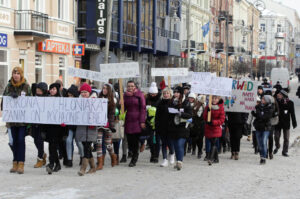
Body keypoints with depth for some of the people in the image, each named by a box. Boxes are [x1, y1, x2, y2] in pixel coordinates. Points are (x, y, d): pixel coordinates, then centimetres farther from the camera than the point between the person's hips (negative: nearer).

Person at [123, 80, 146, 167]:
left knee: (135, 140, -6)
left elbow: (143, 108, -4)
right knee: (129, 140, -3)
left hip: (137, 120, -4)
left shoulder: (140, 95, -1)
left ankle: (134, 160, 2)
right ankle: (135, 155, 17)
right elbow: (123, 107, 15)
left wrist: (142, 121, -11)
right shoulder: (125, 95, 12)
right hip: (128, 120, 4)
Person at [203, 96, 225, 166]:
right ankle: (216, 158, 22)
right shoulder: (208, 107, 7)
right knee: (213, 144, 10)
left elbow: (222, 119, -6)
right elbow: (205, 117, 4)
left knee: (213, 143, -16)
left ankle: (210, 158, -25)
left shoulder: (221, 108, -3)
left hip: (216, 129, -4)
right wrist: (207, 111, -16)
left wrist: (213, 122, -19)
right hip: (208, 128, 4)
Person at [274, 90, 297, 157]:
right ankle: (277, 147, 35)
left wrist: (294, 123, -2)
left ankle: (285, 151, 15)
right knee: (277, 137, 7)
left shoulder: (290, 103, -8)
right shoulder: (276, 102, -4)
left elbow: (292, 114, -2)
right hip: (278, 123, 1)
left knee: (286, 138, 4)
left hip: (286, 123, -1)